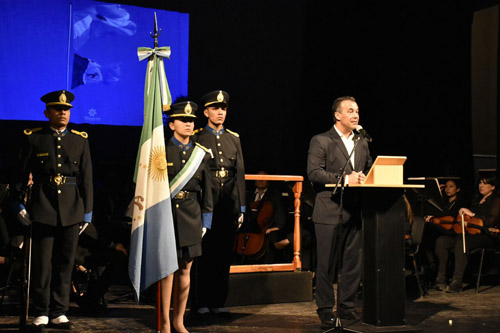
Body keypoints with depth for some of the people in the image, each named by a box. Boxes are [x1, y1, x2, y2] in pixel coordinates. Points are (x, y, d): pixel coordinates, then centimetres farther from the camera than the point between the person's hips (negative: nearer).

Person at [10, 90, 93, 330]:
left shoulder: (81, 140, 8)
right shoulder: (33, 138, 3)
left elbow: (87, 177, 8)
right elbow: (21, 173, 6)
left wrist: (87, 210, 6)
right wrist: (18, 203, 1)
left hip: (72, 209, 2)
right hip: (43, 208, -2)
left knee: (65, 262, 6)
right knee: (42, 263, 2)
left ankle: (59, 313, 15)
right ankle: (41, 314, 13)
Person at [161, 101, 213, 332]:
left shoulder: (201, 153, 8)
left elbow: (206, 189, 11)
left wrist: (205, 220, 8)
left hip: (191, 216, 3)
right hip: (167, 214, -3)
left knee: (185, 269, 8)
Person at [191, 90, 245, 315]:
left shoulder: (234, 138, 14)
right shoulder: (196, 138, 2)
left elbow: (240, 173, 13)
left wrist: (241, 207, 8)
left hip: (229, 204, 4)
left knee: (224, 254, 8)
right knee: (203, 253, 0)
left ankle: (218, 301, 17)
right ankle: (200, 302, 9)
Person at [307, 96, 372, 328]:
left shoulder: (362, 143, 16)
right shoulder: (321, 141, -3)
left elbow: (369, 170, 21)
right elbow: (314, 172, -13)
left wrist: (363, 178, -3)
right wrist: (344, 179, -20)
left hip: (355, 211, 6)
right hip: (329, 212, -6)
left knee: (354, 261, 8)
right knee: (326, 264, 1)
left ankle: (347, 306, 20)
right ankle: (325, 308, 11)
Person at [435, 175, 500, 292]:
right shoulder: (477, 201, 26)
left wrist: (472, 214, -15)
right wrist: (463, 217, 1)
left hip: (488, 236, -8)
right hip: (471, 233, 8)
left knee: (461, 242, -38)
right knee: (441, 241, -16)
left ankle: (457, 283, -38)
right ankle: (441, 278, -16)